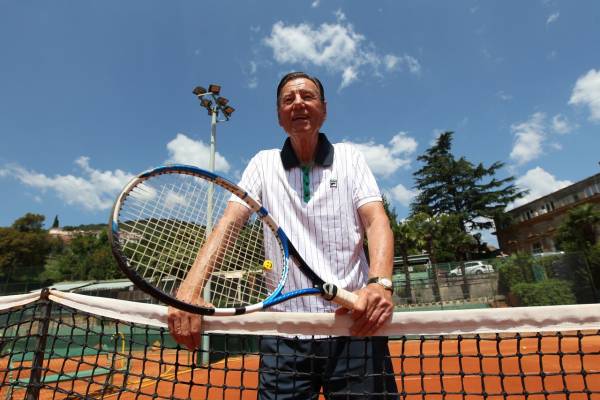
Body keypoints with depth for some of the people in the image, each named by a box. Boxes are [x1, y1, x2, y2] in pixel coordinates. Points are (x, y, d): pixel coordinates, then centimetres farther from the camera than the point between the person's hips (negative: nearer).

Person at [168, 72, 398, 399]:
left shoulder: (349, 157, 6)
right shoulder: (264, 163, 6)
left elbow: (376, 222, -5)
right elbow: (228, 222, -4)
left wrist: (380, 283, -25)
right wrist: (190, 288, -19)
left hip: (353, 323, 0)